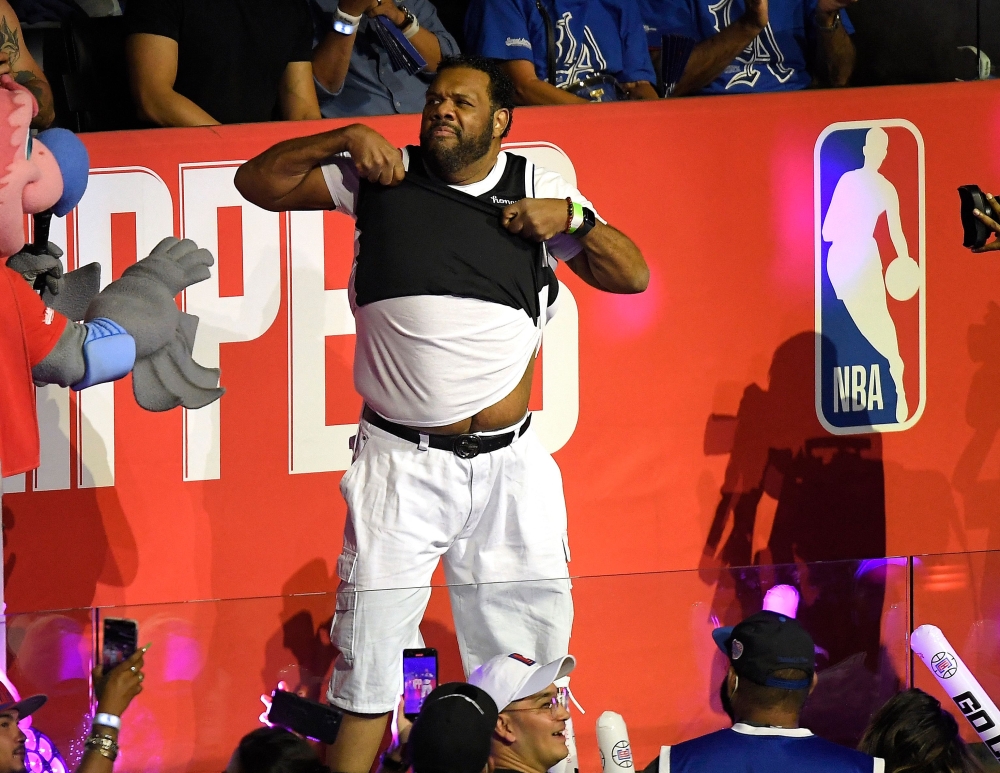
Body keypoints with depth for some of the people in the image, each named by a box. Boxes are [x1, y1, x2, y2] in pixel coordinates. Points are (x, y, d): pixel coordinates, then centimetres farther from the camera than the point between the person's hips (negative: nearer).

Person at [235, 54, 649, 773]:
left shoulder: (539, 189, 7)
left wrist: (571, 219, -9)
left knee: (530, 659, 7)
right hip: (400, 464, -1)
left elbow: (633, 275, 7)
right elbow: (258, 182, 4)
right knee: (366, 667, -1)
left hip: (510, 467, 1)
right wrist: (343, 139, -9)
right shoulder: (383, 177, 3)